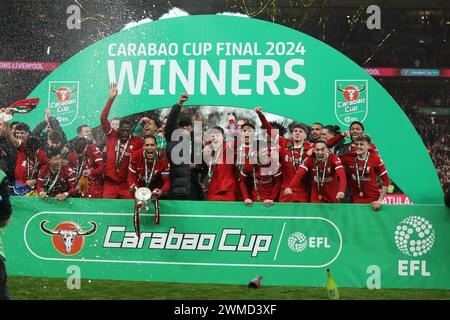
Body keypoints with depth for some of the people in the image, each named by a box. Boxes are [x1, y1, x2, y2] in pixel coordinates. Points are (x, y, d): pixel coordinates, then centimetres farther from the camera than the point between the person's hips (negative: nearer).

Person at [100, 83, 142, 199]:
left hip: (126, 184, 0)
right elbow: (103, 119, -7)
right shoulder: (112, 136, 2)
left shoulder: (137, 141, 1)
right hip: (109, 182, 0)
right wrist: (111, 99, -14)